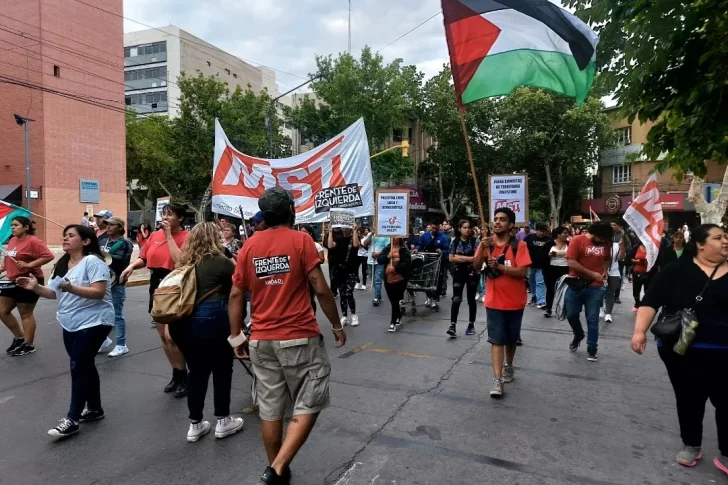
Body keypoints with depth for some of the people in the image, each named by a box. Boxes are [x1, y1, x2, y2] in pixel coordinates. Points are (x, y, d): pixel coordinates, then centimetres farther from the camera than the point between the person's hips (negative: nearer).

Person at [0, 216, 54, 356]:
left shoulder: (33, 241, -15)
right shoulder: (12, 240, 10)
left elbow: (49, 256, -24)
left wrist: (29, 264, -25)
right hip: (13, 282, 9)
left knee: (26, 314, 1)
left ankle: (29, 345, 14)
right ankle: (19, 337, 29)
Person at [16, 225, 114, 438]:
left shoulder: (93, 261, -15)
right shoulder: (62, 265, 12)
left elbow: (98, 292, -23)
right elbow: (54, 293, 11)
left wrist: (72, 288, -35)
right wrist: (36, 287, -6)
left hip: (93, 323, -9)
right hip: (70, 324, 9)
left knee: (78, 367, -8)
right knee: (84, 365, 16)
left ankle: (72, 419, 0)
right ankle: (94, 409, 29)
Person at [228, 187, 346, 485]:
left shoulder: (249, 246, 5)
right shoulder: (300, 240, -7)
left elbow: (236, 295, 5)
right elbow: (321, 289, -10)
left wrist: (236, 336, 14)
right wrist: (337, 326, 2)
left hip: (261, 340, 5)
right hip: (299, 338, -5)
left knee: (270, 409, 15)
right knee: (308, 405, 8)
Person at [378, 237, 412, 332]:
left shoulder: (404, 250, -5)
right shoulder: (387, 248, 8)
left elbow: (407, 262, -16)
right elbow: (379, 260, 2)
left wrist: (395, 268, -24)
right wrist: (387, 256, -16)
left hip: (400, 279, -4)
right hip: (388, 279, 4)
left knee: (396, 301, -1)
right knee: (393, 301, 13)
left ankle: (393, 322, 7)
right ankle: (398, 318, 33)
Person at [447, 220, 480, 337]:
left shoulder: (475, 241, -3)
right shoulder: (455, 242, 3)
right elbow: (451, 258, -2)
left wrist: (460, 257, -16)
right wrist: (468, 259, -11)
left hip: (472, 273, -1)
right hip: (458, 273, 1)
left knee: (471, 300, 9)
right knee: (456, 299, -6)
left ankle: (471, 325, 20)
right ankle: (453, 325, -7)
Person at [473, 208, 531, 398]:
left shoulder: (518, 245, -9)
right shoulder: (487, 244, -1)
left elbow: (522, 272, -17)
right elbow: (476, 267, -8)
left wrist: (499, 266, -27)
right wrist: (481, 249, -24)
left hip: (514, 301, 0)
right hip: (494, 301, 1)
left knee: (511, 338, 18)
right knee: (496, 340, -2)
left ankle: (508, 366, 42)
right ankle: (497, 380, -2)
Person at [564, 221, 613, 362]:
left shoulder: (606, 243, 4)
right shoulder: (577, 240, -9)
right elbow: (571, 262, -15)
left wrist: (605, 270, 1)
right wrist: (592, 273, -14)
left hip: (595, 287, 2)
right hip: (576, 285, -2)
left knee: (592, 319, 3)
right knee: (571, 314, 6)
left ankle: (591, 349, 15)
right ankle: (578, 335, 35)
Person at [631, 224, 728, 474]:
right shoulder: (678, 270, -5)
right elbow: (651, 300, -10)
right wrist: (640, 331, -21)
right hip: (681, 351, -1)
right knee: (688, 399, 15)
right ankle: (691, 445, 35)